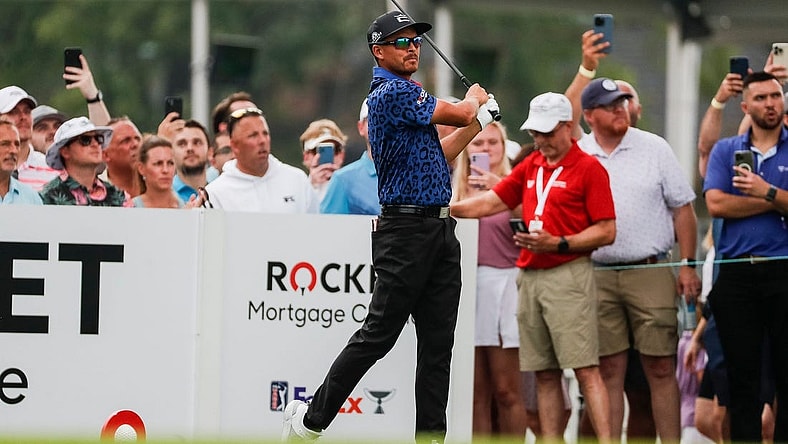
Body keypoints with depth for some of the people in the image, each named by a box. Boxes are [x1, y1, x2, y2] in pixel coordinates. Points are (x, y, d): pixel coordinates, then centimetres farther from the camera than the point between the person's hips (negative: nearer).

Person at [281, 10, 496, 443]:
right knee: (377, 335, -7)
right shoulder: (394, 91, -11)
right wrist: (475, 98, 15)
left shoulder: (402, 92, 20)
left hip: (440, 229, 10)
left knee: (438, 342, 4)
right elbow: (461, 113, -8)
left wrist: (477, 122, 18)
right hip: (407, 231, -10)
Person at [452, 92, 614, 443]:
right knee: (544, 374, 6)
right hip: (530, 278, 7)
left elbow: (606, 231, -8)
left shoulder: (589, 169, -5)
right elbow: (492, 202, 21)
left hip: (568, 275, -7)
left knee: (584, 368, -12)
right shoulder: (530, 167, 16)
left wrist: (558, 243, -17)